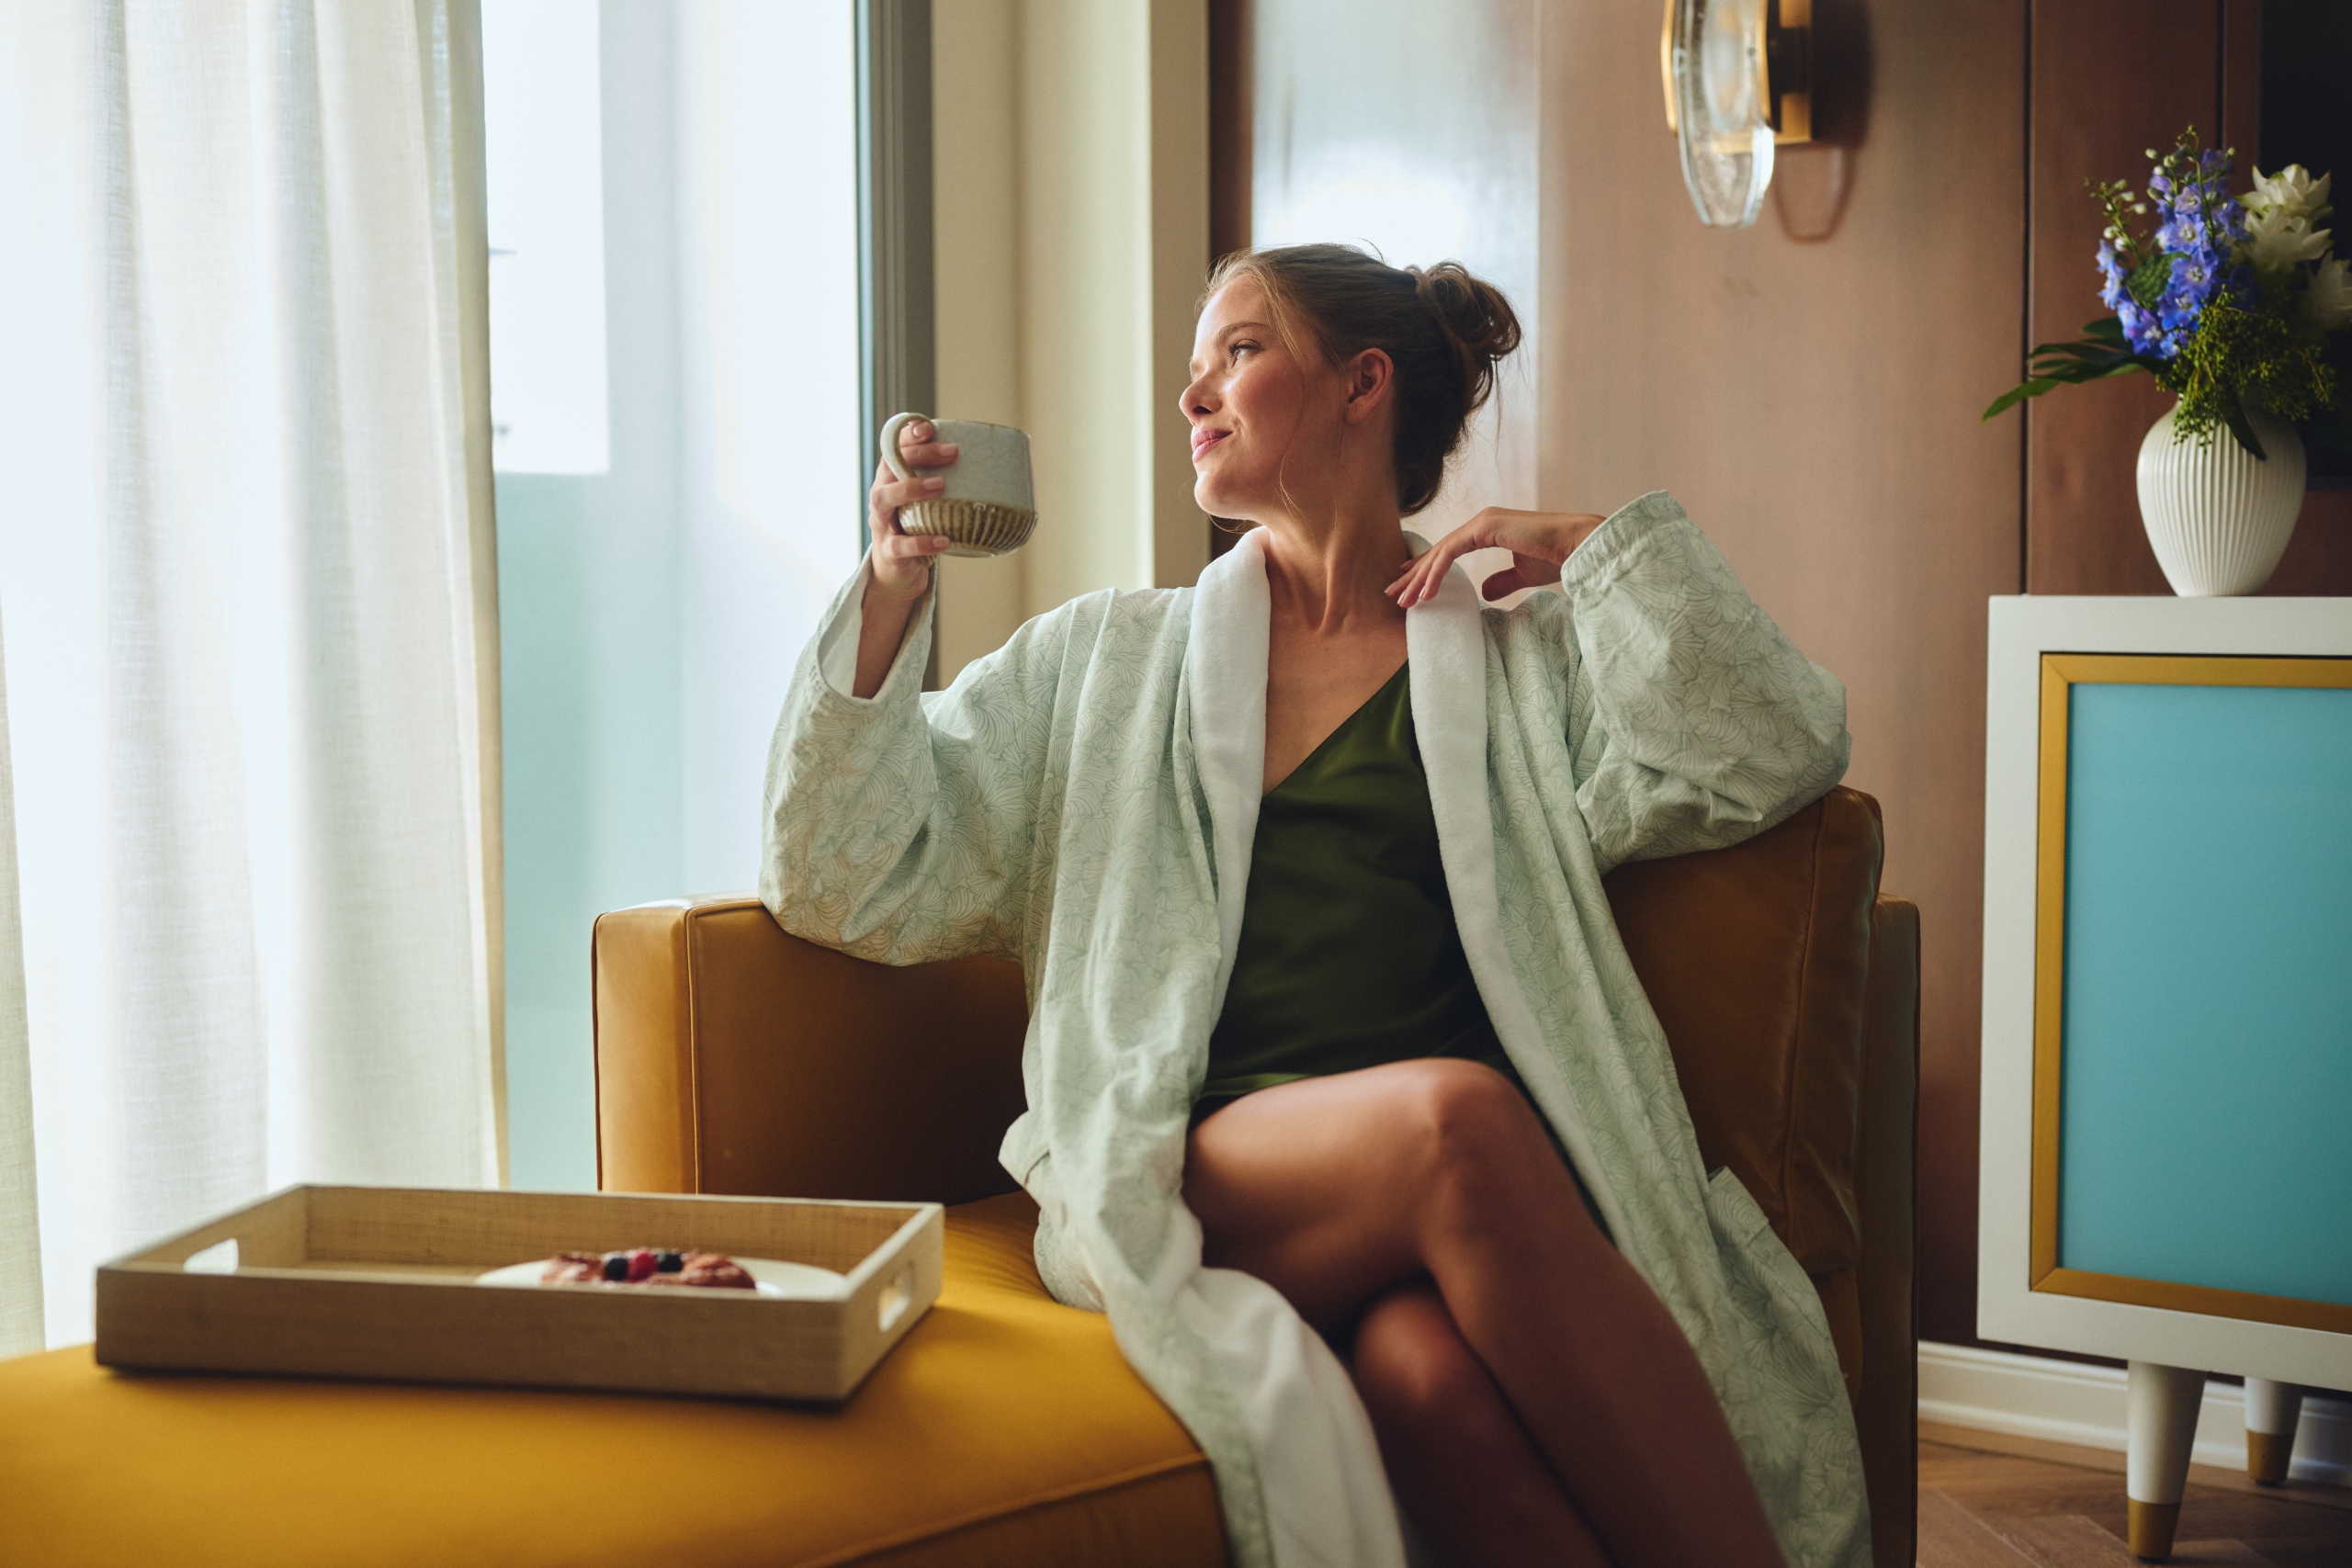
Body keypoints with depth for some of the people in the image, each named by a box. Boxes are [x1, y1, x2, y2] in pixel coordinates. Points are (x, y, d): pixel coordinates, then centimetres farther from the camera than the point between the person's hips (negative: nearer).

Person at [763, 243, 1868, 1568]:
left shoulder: (1530, 660, 21)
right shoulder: (1106, 662, 22)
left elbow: (1773, 760, 7)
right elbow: (858, 882, 15)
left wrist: (1594, 549, 9)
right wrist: (894, 594, 3)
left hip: (1467, 1173, 0)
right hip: (1188, 1181, 0)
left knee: (1428, 1361, -36)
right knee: (1451, 1119, -34)